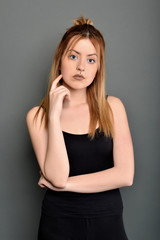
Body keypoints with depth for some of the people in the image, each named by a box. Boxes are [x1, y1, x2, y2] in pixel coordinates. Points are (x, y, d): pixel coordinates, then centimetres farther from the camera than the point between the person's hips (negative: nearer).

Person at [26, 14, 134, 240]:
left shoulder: (113, 107, -3)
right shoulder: (38, 115, -6)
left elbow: (125, 175, -11)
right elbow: (57, 177, -17)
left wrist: (65, 184, -11)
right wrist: (54, 115, -20)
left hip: (108, 221, 1)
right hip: (59, 222, -1)